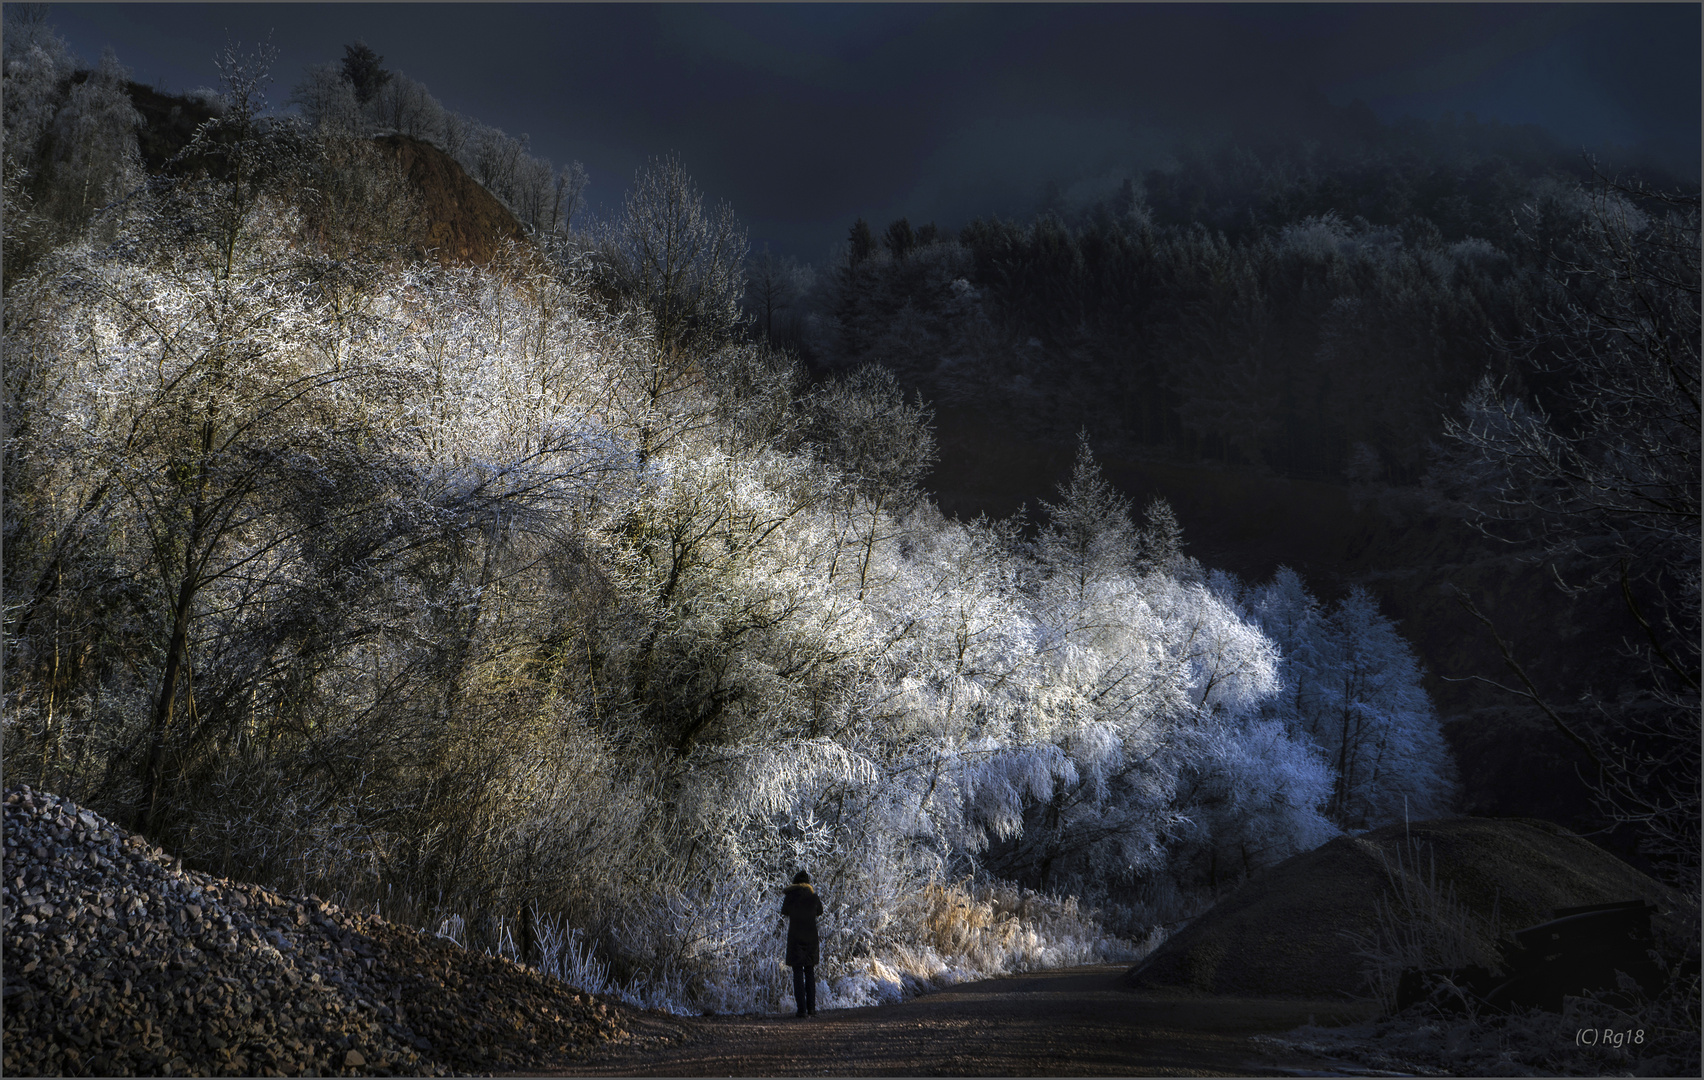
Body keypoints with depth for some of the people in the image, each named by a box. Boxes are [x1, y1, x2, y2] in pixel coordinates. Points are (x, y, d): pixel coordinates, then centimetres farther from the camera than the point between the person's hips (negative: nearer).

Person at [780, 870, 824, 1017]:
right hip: (811, 937, 2)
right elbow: (819, 911, 15)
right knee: (810, 972, 11)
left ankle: (801, 1008, -8)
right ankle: (811, 1008, 9)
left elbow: (784, 913, 8)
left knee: (798, 973, -1)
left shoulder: (790, 896, -6)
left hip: (795, 937, -2)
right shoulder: (813, 896, -1)